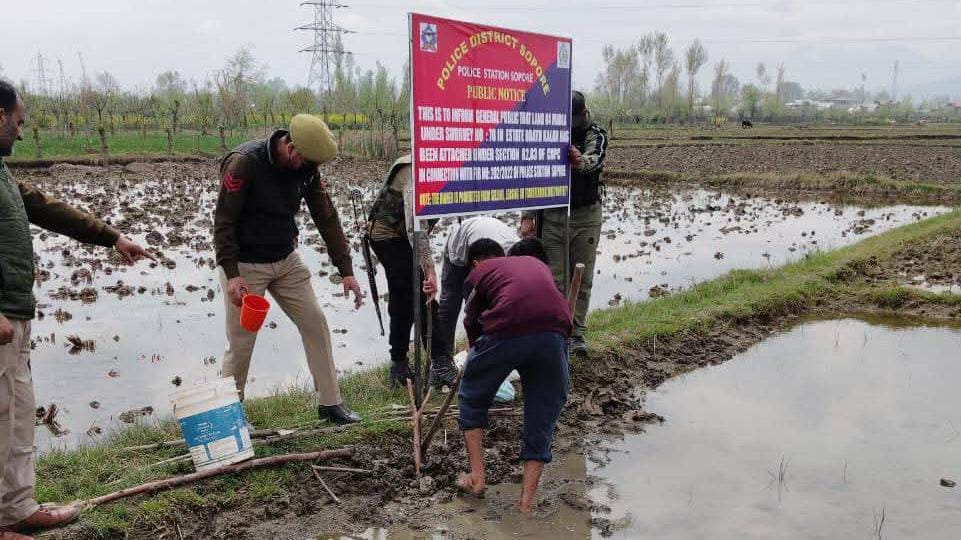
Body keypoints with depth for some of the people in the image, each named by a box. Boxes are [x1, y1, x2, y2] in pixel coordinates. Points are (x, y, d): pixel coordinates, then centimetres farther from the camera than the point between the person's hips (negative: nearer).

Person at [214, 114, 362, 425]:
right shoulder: (244, 162, -23)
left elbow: (327, 217, -2)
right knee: (241, 343, -1)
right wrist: (231, 275, -26)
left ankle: (330, 403, 14)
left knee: (316, 324, 3)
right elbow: (223, 222, -20)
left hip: (287, 261, 6)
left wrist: (346, 270, -5)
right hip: (246, 266, -5)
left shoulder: (307, 168, -5)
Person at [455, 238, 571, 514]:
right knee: (542, 417, 18)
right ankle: (527, 502, 19)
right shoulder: (536, 263, 37)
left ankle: (476, 477, 27)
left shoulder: (480, 272, 27)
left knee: (472, 399, 24)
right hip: (554, 332, 3)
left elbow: (472, 323, 31)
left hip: (505, 331, -2)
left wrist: (474, 352, 50)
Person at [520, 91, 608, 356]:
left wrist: (580, 161, -53)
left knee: (582, 279, 5)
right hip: (553, 216, 1)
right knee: (554, 279, 0)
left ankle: (577, 333, 14)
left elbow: (594, 160, -28)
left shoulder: (596, 135, -5)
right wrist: (527, 216, -2)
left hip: (587, 217, 0)